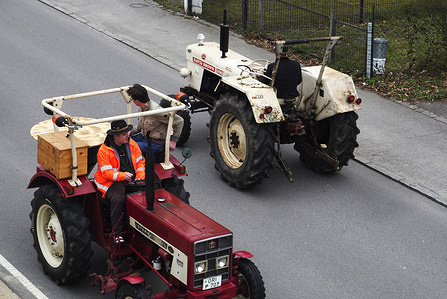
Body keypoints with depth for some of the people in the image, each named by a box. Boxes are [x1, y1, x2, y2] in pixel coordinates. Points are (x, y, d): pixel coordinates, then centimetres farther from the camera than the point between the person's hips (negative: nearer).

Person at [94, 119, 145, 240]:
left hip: (132, 179, 4)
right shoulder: (103, 151, -9)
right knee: (117, 199, -33)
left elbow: (140, 161, 12)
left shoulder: (132, 144, 8)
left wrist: (140, 176, -7)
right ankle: (117, 233, -19)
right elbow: (106, 172, -15)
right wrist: (122, 176, -31)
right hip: (113, 182, -4)